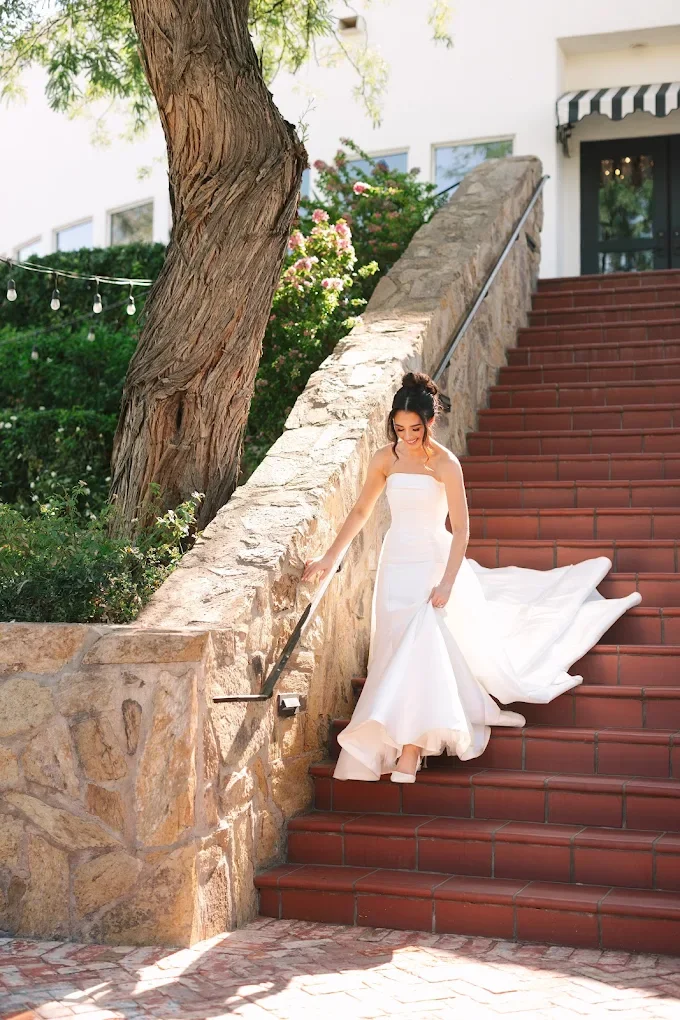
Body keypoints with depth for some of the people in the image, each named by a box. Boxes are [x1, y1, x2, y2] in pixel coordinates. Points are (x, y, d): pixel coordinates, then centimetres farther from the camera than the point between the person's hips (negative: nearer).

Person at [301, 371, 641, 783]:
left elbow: (461, 529, -11)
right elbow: (361, 512, 9)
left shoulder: (445, 464, -11)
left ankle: (409, 753, -14)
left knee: (422, 647, -14)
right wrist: (330, 558, 4)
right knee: (401, 649, 5)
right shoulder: (385, 459, 0)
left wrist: (446, 583, -17)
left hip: (436, 561, -4)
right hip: (397, 564, 4)